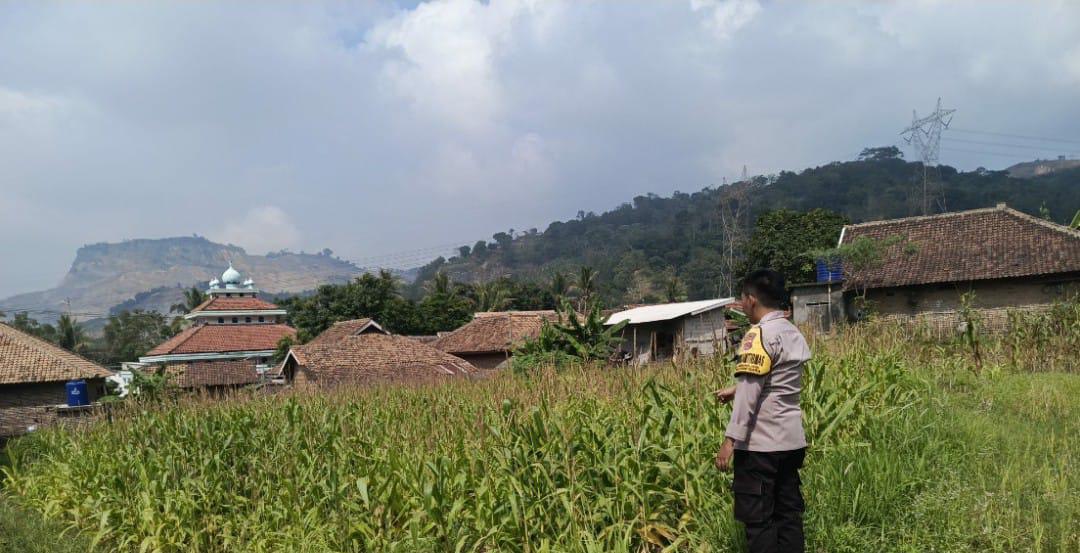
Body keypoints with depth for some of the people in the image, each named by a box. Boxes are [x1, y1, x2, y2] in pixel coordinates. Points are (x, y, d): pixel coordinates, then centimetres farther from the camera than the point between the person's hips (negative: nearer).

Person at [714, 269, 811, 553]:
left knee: (758, 519, -1)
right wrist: (735, 390, 30)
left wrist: (730, 438, -19)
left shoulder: (759, 334, -13)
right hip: (791, 441, 8)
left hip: (760, 444, -8)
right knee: (788, 514, 12)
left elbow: (750, 393, -19)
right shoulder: (794, 334, 12)